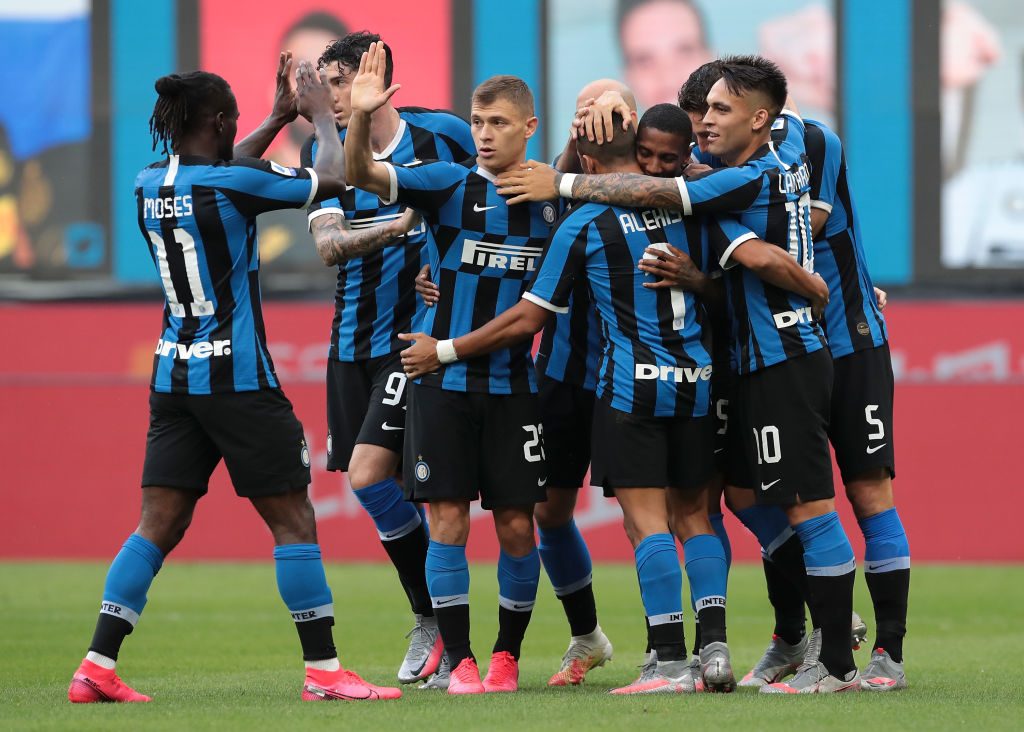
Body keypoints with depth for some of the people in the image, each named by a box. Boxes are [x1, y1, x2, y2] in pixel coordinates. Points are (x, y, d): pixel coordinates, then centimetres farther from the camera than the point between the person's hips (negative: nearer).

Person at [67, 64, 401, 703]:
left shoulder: (149, 185, 6)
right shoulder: (231, 185, -14)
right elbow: (333, 178, -6)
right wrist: (322, 115, 10)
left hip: (173, 375, 7)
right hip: (237, 377, -7)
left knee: (159, 525, 7)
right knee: (292, 520, 1)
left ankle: (98, 668, -1)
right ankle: (323, 670, 2)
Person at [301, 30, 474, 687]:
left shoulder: (443, 134, -5)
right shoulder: (324, 151, 3)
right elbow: (327, 243, -11)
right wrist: (394, 227, -28)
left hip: (419, 331, -5)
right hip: (353, 338, 5)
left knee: (370, 473, -17)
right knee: (380, 486, 6)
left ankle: (434, 619, -4)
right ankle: (436, 625, 18)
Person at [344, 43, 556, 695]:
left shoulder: (551, 197, 4)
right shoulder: (450, 184, -3)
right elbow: (362, 175, -14)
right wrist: (361, 119, -34)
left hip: (513, 384, 2)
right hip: (444, 379, -1)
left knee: (516, 525, 2)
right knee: (449, 522, -3)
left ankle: (508, 655, 17)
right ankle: (460, 660, 5)